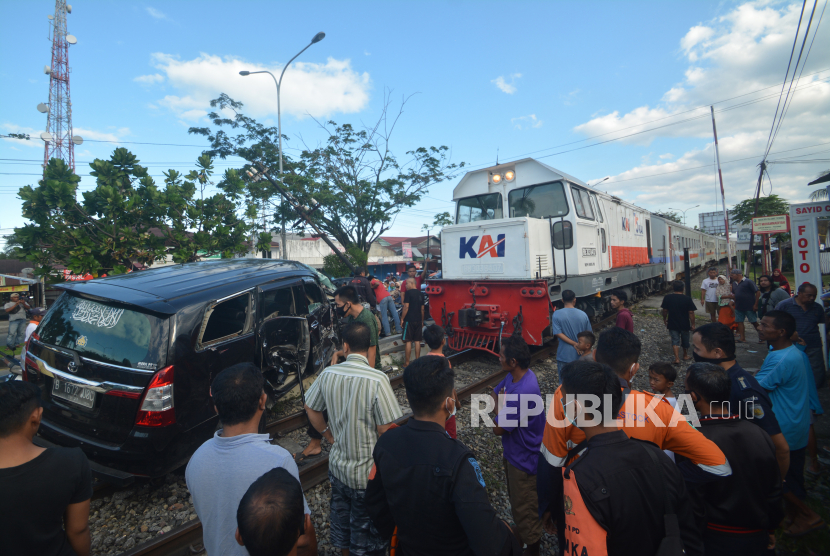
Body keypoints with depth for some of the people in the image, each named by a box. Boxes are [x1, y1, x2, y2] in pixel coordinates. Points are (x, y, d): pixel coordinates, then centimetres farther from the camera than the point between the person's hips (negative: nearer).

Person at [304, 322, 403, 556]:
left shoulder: (327, 374, -13)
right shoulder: (377, 380, -29)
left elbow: (310, 408, 2)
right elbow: (387, 429, -23)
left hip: (337, 465, 5)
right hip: (368, 474, -5)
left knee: (342, 520, 29)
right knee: (370, 529, 20)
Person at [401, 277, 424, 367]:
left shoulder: (408, 292, -8)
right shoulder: (420, 294, 11)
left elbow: (406, 306, -13)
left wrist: (402, 318, -5)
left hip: (409, 320, -6)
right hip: (418, 320, 6)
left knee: (408, 341, -1)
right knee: (417, 341, 8)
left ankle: (407, 362, 2)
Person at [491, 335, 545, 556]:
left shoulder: (524, 393, -37)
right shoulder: (514, 375, -9)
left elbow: (497, 429, -26)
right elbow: (494, 393, 7)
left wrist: (500, 403, -15)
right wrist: (501, 404, -11)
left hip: (525, 457, -9)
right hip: (513, 451, 9)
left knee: (525, 507, 14)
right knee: (516, 500, 30)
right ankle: (520, 533, 53)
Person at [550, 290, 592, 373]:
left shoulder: (557, 314, -12)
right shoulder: (583, 314, -4)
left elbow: (558, 333, -18)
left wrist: (574, 344, -15)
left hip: (564, 356, -3)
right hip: (580, 355, 3)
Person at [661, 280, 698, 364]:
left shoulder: (667, 298, -9)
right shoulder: (687, 299, -11)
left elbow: (665, 310, -2)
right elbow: (691, 312, -10)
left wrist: (664, 319, 14)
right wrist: (692, 324, -1)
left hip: (672, 324, 0)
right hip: (684, 324, 0)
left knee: (675, 341, 4)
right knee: (685, 340, 20)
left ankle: (677, 359, -5)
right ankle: (685, 356, 38)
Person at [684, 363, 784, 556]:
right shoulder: (760, 435, -12)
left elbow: (693, 503, -21)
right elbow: (775, 492, 1)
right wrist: (770, 528, 19)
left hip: (716, 540, -4)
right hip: (757, 537, 5)